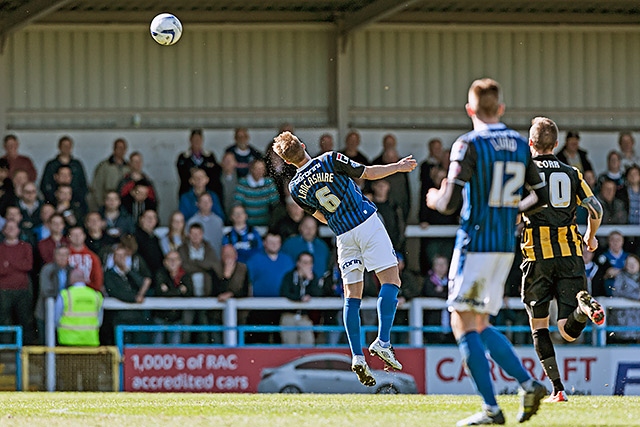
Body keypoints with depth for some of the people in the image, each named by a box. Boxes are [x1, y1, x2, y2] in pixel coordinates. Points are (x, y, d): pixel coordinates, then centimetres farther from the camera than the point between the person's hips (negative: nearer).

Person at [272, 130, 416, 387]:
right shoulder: (330, 161, -8)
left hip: (343, 236, 4)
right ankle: (383, 341, -17)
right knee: (391, 280, -2)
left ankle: (357, 356, -3)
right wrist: (398, 167, 14)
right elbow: (368, 173, 0)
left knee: (352, 296, 8)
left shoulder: (296, 187, 4)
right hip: (367, 222, -4)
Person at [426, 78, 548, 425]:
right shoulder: (521, 145, 8)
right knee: (480, 326, 17)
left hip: (475, 243, -7)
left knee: (464, 325, -1)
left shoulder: (469, 145, -12)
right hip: (506, 245, 7)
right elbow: (541, 195, 12)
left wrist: (434, 199, 6)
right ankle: (527, 383, 1)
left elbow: (449, 202, -16)